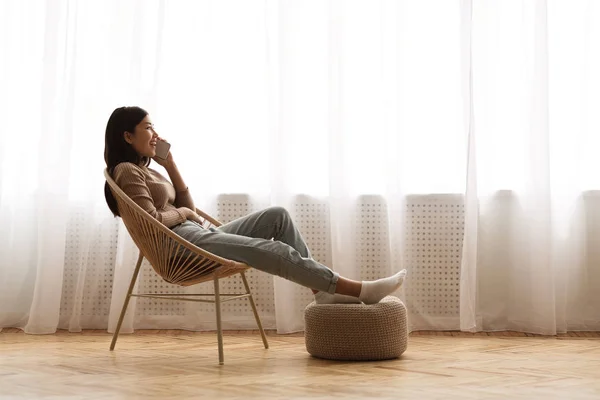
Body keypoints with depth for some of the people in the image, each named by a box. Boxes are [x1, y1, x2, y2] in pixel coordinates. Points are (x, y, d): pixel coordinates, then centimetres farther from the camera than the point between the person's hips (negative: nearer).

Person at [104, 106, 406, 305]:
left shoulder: (144, 170, 24)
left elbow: (188, 207, 17)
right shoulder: (127, 171, -5)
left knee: (277, 216, -2)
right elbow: (152, 221, -19)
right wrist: (181, 212, -1)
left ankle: (322, 289, -10)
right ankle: (360, 290, -19)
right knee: (275, 251, -20)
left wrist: (171, 165, 11)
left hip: (197, 236, 10)